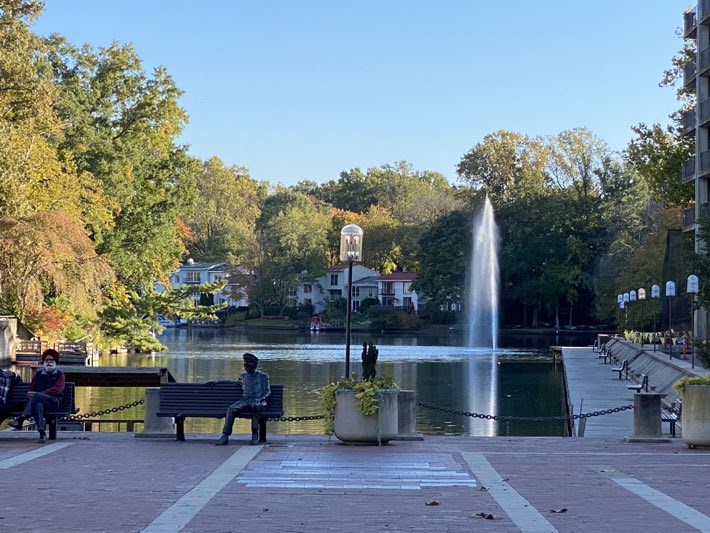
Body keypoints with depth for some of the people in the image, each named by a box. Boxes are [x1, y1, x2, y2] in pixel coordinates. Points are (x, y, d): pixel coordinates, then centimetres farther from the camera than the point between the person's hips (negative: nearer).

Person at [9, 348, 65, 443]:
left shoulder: (60, 374, 6)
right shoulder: (38, 374, 18)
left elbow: (57, 389, -9)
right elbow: (32, 388, 20)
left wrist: (39, 393, -18)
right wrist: (31, 394, -6)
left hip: (54, 401, -2)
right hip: (39, 400, 2)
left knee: (36, 396, -35)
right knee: (38, 405, -39)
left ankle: (20, 420, -39)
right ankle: (42, 433, -49)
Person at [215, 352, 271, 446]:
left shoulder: (263, 376, 7)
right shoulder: (243, 375, 20)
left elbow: (267, 391, 4)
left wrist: (259, 399, -17)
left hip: (258, 402, -4)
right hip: (245, 400, 4)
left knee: (255, 406, -41)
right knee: (231, 409, -26)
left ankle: (255, 434, -31)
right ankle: (225, 436, -33)